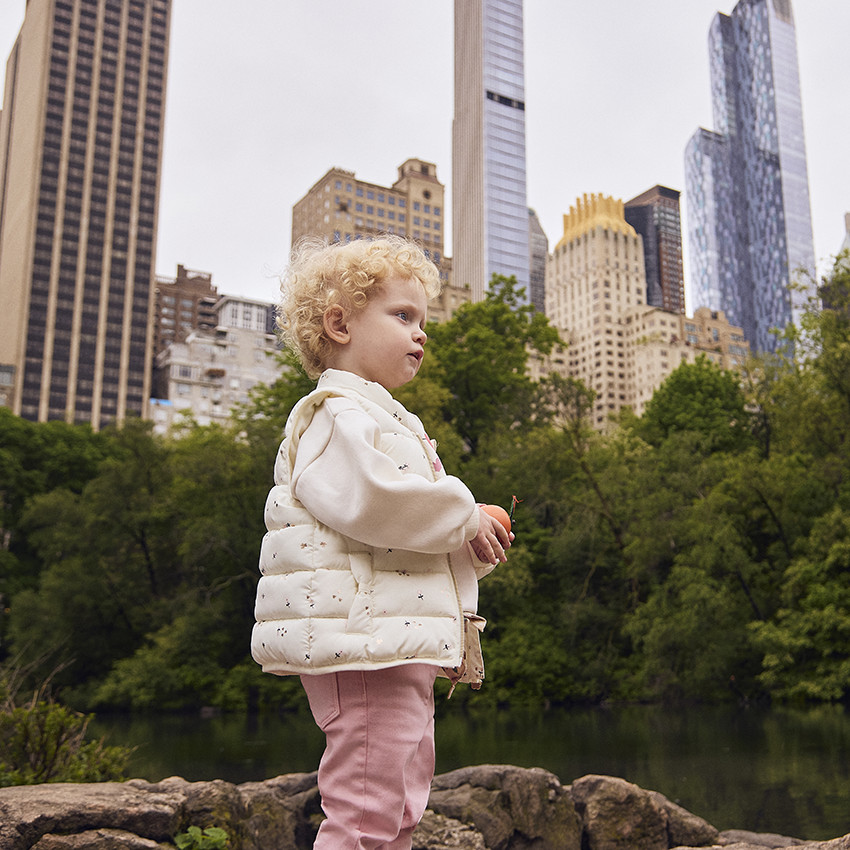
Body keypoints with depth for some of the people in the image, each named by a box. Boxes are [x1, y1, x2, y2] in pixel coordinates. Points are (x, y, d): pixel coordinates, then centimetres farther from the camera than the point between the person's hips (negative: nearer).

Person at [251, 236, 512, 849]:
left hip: (403, 648, 11)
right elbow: (365, 498, -26)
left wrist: (477, 540, 9)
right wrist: (464, 518, -13)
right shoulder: (335, 414, -8)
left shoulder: (389, 422, 26)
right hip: (361, 641, -11)